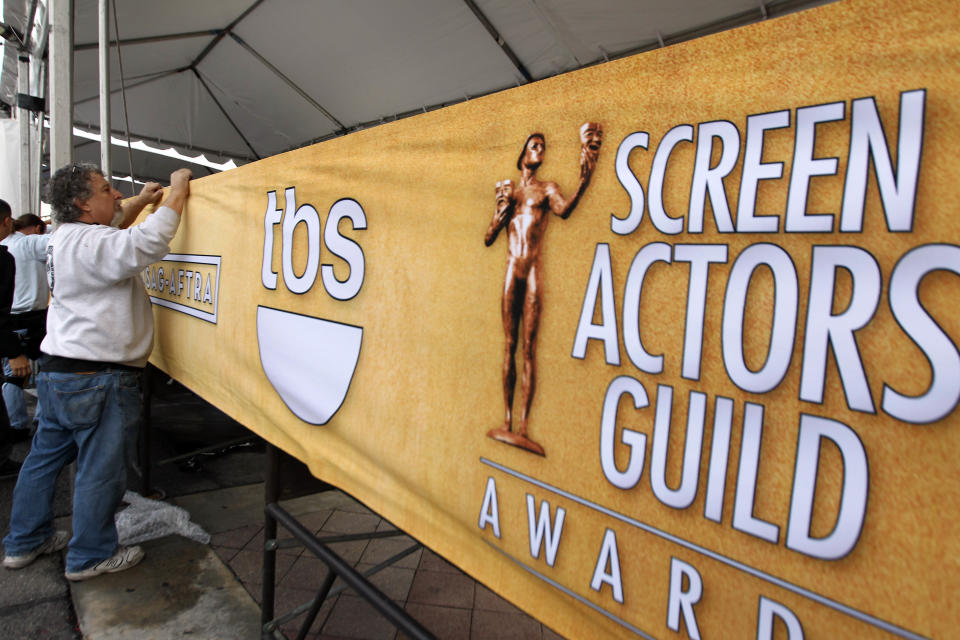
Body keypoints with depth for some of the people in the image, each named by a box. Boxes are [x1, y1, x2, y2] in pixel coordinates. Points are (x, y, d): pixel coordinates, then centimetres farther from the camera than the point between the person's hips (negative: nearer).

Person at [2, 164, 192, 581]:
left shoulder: (67, 237, 13)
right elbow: (148, 242, -33)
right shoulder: (91, 245, -19)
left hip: (57, 371, 11)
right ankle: (91, 556, 19)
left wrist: (141, 201, 20)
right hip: (95, 379, -10)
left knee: (45, 456, 21)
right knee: (100, 470, 4)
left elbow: (113, 230, 31)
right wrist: (177, 192, -21)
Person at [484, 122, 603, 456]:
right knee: (510, 344, 2)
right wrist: (502, 209, -1)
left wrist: (584, 181, -28)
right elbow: (488, 239, 15)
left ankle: (523, 427, -10)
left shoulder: (546, 189, 12)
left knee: (529, 347, -8)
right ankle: (507, 421, 6)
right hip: (511, 269, 3)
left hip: (533, 270, -2)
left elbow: (565, 209, -13)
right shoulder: (507, 189, 19)